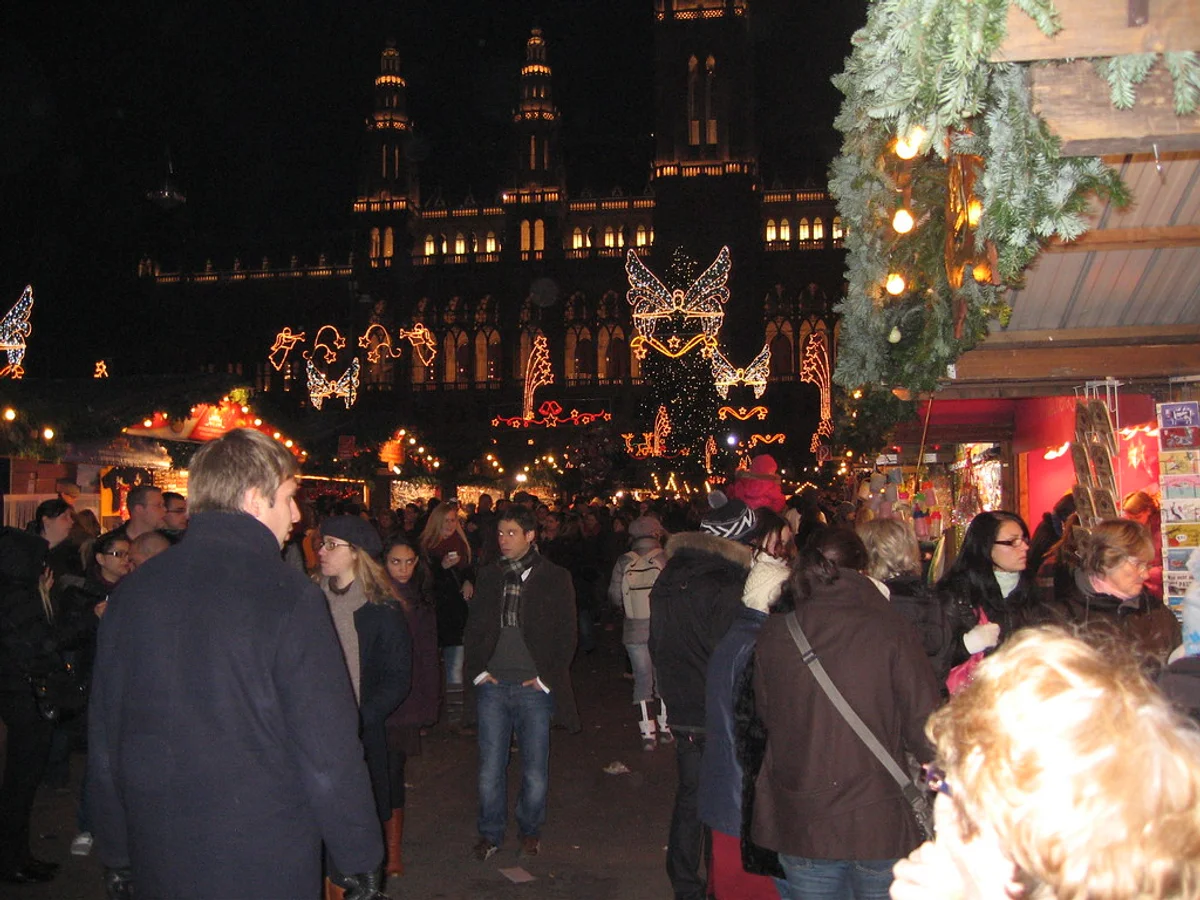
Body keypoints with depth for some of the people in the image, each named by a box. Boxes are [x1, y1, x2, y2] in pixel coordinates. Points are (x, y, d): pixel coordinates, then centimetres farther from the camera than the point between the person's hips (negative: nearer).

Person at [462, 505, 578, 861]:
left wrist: (547, 678, -5)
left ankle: (530, 831, 26)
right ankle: (490, 834, 22)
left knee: (535, 771, 6)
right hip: (493, 685, 2)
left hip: (535, 687, -2)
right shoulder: (489, 576, 8)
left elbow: (566, 635, 1)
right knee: (490, 768, 5)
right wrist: (477, 670, 2)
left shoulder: (555, 578, -1)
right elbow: (474, 628, 14)